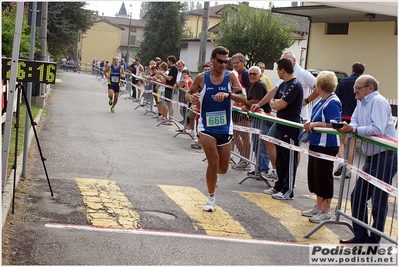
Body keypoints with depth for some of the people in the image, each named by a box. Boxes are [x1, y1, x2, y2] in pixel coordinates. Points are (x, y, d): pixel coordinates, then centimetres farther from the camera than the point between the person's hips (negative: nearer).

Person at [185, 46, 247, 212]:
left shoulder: (230, 77, -4)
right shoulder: (202, 78, -5)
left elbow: (243, 98, -12)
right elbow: (188, 94, 8)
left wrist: (228, 94, -31)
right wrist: (191, 97, -16)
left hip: (225, 128, 2)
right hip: (206, 127, -2)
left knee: (223, 168, 9)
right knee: (213, 161, -15)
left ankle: (213, 173, 48)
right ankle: (211, 198, 4)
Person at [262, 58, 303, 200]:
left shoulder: (295, 85, -16)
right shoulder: (283, 85, 14)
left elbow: (280, 105, -21)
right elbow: (273, 103, 13)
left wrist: (277, 103, 0)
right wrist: (277, 103, -8)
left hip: (291, 128, -10)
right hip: (281, 126, 10)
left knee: (289, 160, -2)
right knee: (279, 159, 16)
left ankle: (288, 191, 5)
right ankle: (279, 186, 26)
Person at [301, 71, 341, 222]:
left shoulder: (333, 103, -19)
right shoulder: (322, 101, 9)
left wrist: (316, 124, -18)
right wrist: (309, 122, 0)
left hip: (327, 146, -10)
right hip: (316, 144, 10)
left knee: (324, 177, 0)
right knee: (314, 175, 17)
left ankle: (326, 212, 12)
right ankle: (318, 207, 30)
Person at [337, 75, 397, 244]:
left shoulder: (378, 102, -15)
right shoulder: (361, 103, 13)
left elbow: (377, 130, -27)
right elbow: (355, 123, 7)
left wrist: (353, 129, -23)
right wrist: (346, 127, -15)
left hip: (385, 157, -10)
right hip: (371, 157, 10)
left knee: (378, 202, 0)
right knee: (357, 197, 14)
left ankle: (373, 241, 11)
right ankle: (360, 237, 25)